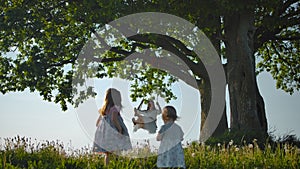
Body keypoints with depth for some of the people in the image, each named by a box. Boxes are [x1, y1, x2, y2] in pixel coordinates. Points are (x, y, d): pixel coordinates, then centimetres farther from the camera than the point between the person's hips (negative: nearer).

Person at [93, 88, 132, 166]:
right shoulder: (114, 108, -8)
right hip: (111, 134, -8)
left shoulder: (104, 108, 15)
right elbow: (114, 119, -23)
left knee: (107, 154, 11)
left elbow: (97, 122, 14)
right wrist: (120, 129, -16)